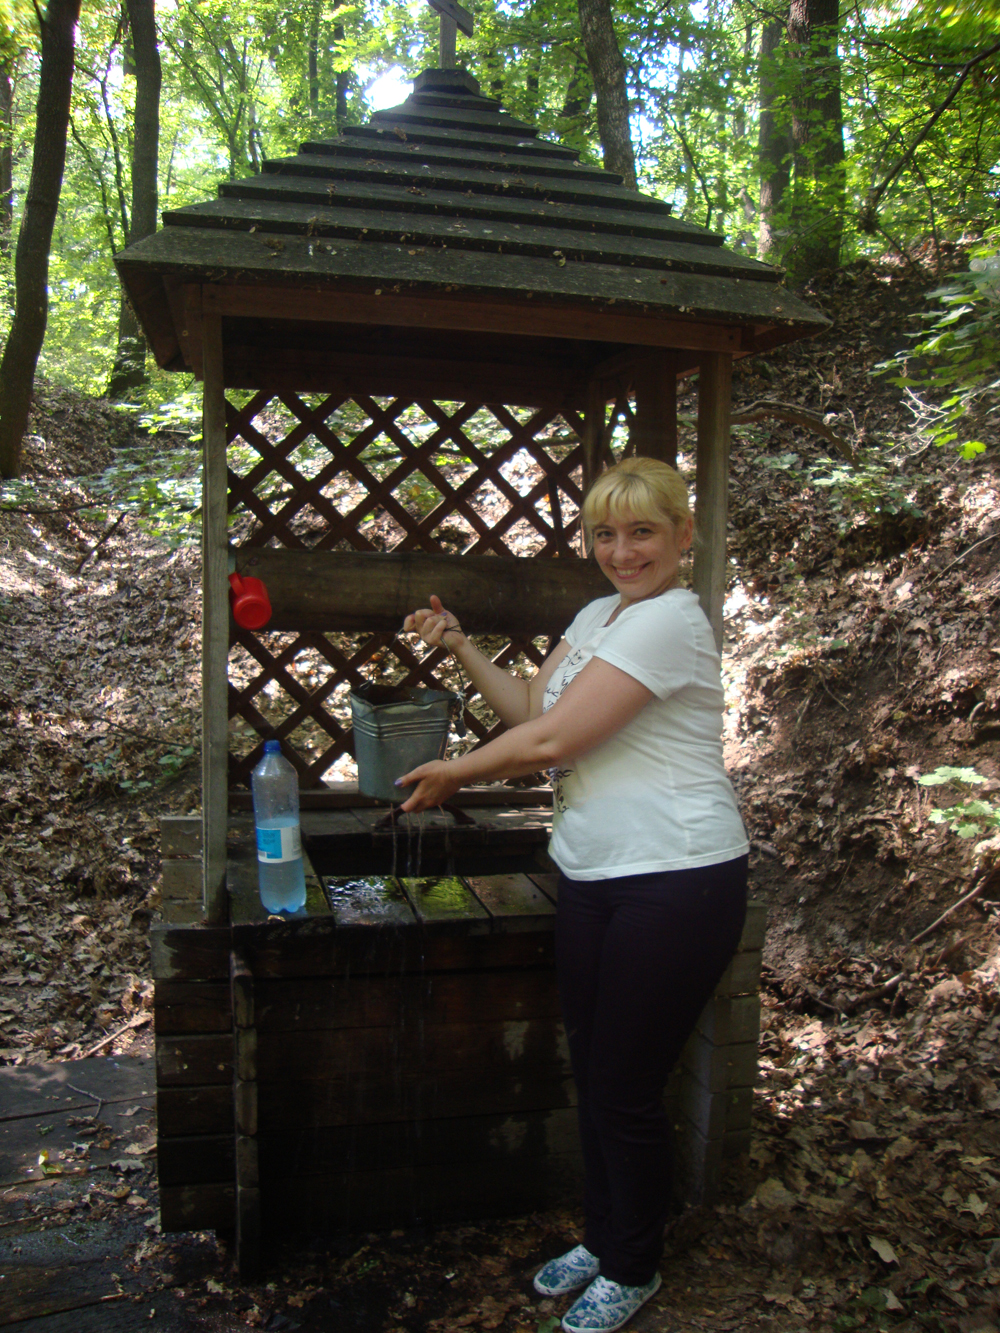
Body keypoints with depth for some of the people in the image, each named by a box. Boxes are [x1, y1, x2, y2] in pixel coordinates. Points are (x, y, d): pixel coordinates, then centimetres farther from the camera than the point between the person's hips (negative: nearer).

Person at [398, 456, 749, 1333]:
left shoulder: (669, 621, -17)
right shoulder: (599, 614, 13)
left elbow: (552, 741, -19)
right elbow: (530, 709, 17)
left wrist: (452, 774, -6)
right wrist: (460, 648, 7)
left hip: (676, 886, -8)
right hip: (595, 877, 8)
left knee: (628, 1089, 6)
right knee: (593, 1074, 18)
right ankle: (603, 1239, 42)